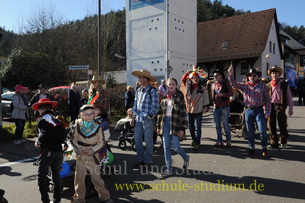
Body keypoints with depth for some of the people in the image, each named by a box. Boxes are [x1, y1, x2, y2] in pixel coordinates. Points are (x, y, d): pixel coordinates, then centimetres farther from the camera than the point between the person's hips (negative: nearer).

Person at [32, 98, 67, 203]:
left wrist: (38, 142, -5)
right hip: (59, 149, 7)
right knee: (56, 174, 17)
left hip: (48, 149, -7)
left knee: (42, 175, 1)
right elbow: (64, 134, 10)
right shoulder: (57, 119, 17)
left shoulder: (42, 119, -3)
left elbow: (45, 133, -19)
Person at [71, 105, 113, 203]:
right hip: (80, 155, 2)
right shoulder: (78, 126, -3)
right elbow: (73, 140, 5)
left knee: (96, 177, 0)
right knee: (79, 178, 8)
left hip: (93, 155, -2)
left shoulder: (97, 127, -7)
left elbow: (102, 142, -1)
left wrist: (93, 150, -13)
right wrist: (78, 149, -10)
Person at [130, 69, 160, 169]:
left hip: (148, 119, -7)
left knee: (148, 141, 5)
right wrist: (133, 117, 11)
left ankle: (147, 161, 19)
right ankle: (140, 160, 24)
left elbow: (155, 106, -10)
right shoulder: (138, 90, 13)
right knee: (137, 139, 10)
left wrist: (150, 117, -13)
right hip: (138, 119, 7)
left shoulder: (153, 91, -9)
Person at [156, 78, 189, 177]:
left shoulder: (179, 97, -4)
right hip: (165, 123, 5)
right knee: (166, 147, 5)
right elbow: (161, 112, 13)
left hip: (175, 123, -4)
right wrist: (158, 126, 10)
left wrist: (182, 128, -12)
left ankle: (186, 158, 31)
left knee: (176, 147, -1)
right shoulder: (164, 97, 9)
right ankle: (169, 169, 16)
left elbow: (183, 113, -7)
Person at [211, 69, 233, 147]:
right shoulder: (213, 84, 13)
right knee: (217, 125, 6)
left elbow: (231, 93, -5)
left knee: (225, 123, -5)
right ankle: (219, 141, 14)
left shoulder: (226, 83, 1)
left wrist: (222, 94, -17)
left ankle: (228, 141, 7)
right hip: (216, 107, 4)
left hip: (225, 107, -4)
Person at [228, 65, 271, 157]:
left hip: (259, 110, -2)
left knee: (262, 131, -5)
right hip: (248, 111, 2)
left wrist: (267, 112, -4)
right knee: (250, 132, 9)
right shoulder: (244, 85, 8)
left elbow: (267, 100, 2)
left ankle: (264, 149, 14)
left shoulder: (262, 85, 2)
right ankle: (252, 149, 23)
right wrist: (230, 74, -12)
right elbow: (234, 84, 2)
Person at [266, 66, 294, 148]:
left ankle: (283, 141, 25)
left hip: (280, 106, -2)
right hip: (270, 106, 2)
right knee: (271, 125, 4)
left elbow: (289, 96, 3)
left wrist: (290, 108, -1)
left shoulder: (284, 84, 2)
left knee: (282, 125, 2)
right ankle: (273, 143, 15)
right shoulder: (268, 85, 7)